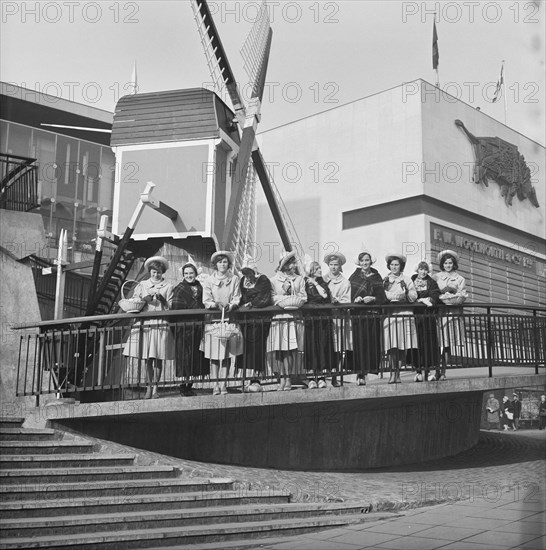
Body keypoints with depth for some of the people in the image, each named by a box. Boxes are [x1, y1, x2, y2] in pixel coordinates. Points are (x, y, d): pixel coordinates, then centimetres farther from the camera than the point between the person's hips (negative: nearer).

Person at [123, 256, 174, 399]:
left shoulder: (167, 286, 10)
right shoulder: (142, 285, 17)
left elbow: (170, 306, 5)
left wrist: (160, 297, -10)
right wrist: (144, 299, -5)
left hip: (160, 324, -2)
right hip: (144, 324, 2)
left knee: (158, 358, -4)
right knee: (148, 358, 0)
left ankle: (155, 387, 1)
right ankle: (149, 388, 4)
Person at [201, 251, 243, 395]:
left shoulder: (234, 279, 9)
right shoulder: (209, 280, 6)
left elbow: (237, 298, 5)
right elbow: (206, 300, 1)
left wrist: (230, 306, -15)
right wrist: (216, 304, -18)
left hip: (229, 319, 1)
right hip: (213, 319, -1)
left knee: (227, 354, 0)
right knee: (214, 355, -3)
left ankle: (223, 383, 4)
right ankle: (215, 384, 0)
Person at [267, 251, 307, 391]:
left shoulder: (299, 279, 15)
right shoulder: (274, 280, 9)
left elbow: (302, 298, 6)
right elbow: (273, 298, 2)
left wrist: (284, 300, -7)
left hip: (294, 318, 1)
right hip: (279, 318, -1)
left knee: (292, 349, -6)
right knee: (279, 350, -5)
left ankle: (289, 379, -1)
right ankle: (282, 378, 0)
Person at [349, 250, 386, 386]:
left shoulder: (376, 278, 11)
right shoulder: (354, 277, 9)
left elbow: (382, 297, 6)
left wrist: (373, 299, -11)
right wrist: (355, 299, -16)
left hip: (373, 314, 1)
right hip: (357, 314, -1)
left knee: (372, 342, -3)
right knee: (359, 342, -8)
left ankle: (371, 367, 7)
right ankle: (360, 373, -7)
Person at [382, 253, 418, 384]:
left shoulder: (407, 280, 14)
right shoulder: (384, 281, 16)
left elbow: (414, 296, 7)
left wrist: (405, 295, -10)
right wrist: (393, 297, -8)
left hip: (404, 314, 0)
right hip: (389, 314, 0)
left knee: (403, 345, -5)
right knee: (392, 345, -11)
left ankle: (397, 373, 1)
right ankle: (393, 372, -12)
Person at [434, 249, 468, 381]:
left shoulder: (460, 279, 15)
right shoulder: (436, 277, 14)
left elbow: (461, 298, 2)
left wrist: (443, 297, -8)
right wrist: (452, 296, -6)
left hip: (453, 313, 1)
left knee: (448, 344, -3)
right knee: (438, 343, -10)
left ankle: (443, 372, 0)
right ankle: (436, 371, -8)